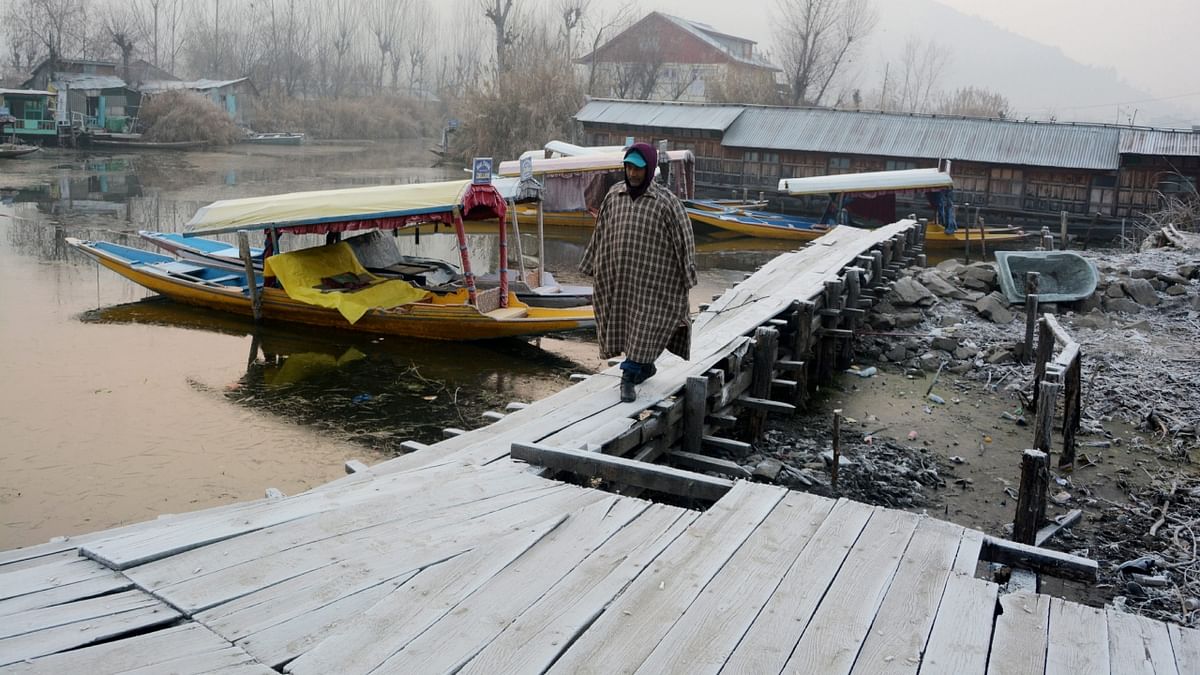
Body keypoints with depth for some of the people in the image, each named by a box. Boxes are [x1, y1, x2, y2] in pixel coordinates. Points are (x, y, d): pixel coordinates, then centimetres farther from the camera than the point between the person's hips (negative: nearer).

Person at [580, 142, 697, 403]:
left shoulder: (665, 202, -12)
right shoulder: (614, 195, 0)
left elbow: (683, 240, -8)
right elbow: (601, 233, 10)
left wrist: (685, 280, -7)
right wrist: (595, 267, 13)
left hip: (650, 278, -5)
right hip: (619, 276, 5)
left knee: (643, 327, -5)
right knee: (625, 325, 13)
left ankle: (628, 379, 4)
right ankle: (645, 367, 34)